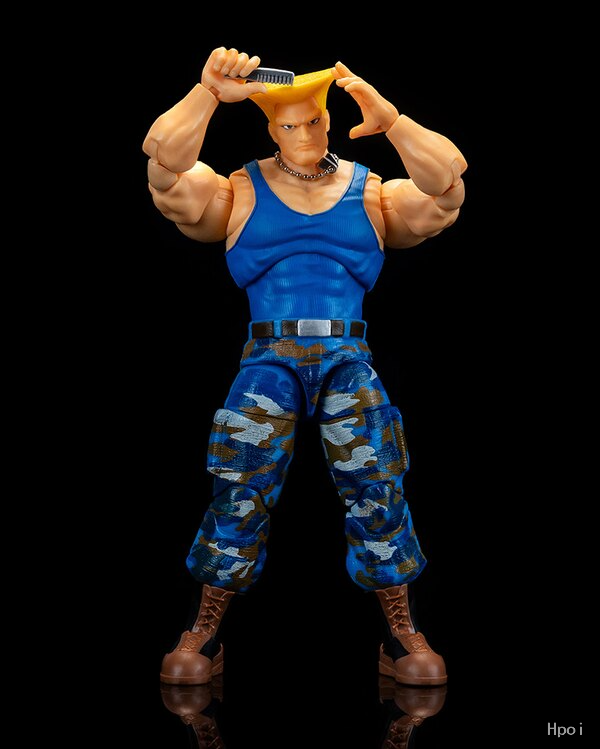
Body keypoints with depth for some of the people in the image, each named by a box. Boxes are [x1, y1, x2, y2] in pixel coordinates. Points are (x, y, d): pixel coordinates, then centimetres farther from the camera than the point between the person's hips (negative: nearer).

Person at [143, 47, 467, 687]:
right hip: (269, 357, 0)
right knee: (239, 487, -14)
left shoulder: (371, 193, 15)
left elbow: (446, 183, -2)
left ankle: (402, 638, -2)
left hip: (347, 357, 1)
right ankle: (204, 635, -1)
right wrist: (208, 93, -12)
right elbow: (165, 164, 0)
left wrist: (388, 119, -13)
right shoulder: (240, 193, 14)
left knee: (376, 483, -14)